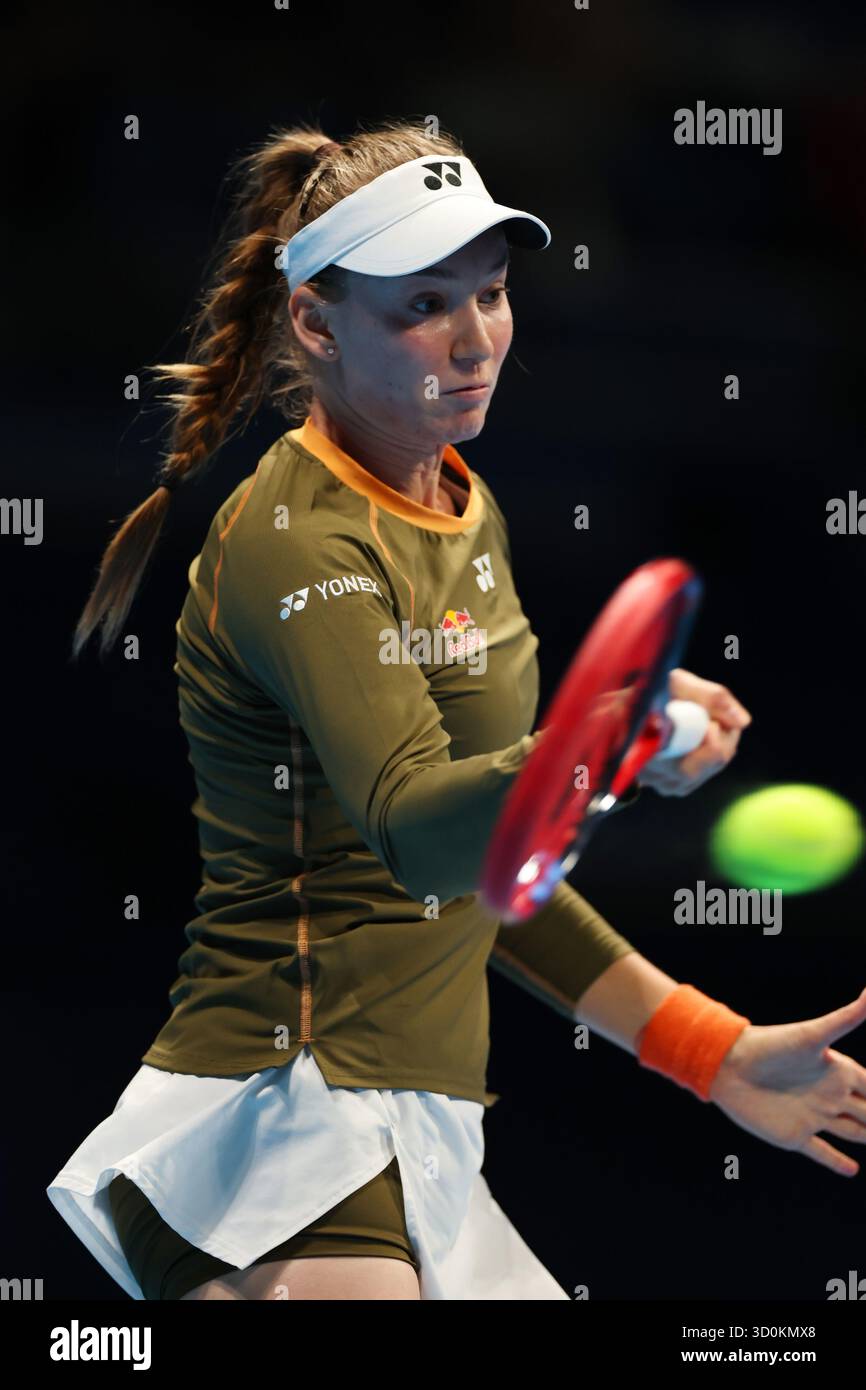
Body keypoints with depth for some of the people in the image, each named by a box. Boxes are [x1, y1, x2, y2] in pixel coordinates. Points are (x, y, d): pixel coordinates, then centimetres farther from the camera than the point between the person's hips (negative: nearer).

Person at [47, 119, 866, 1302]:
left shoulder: (467, 518, 13)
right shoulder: (294, 544, -15)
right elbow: (414, 830, -32)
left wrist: (710, 1051, 18)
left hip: (415, 1154, 9)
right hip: (284, 1148, -9)